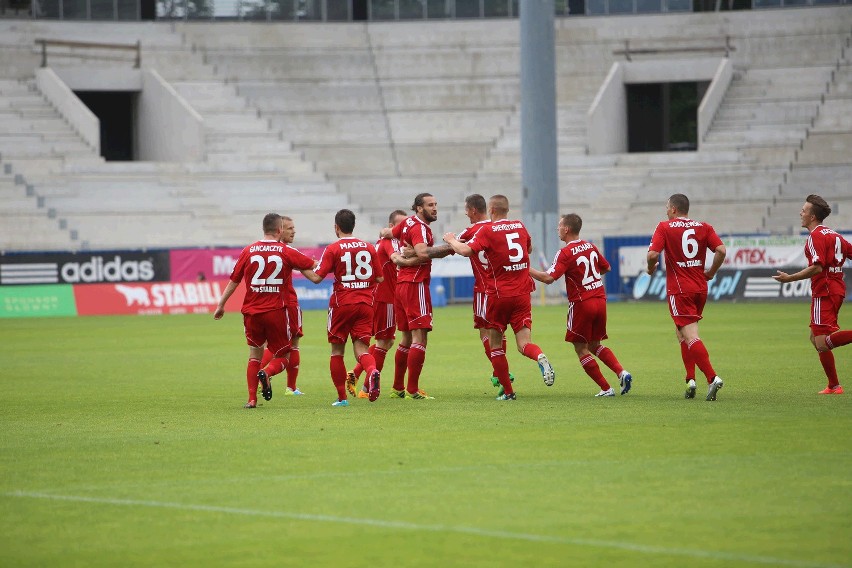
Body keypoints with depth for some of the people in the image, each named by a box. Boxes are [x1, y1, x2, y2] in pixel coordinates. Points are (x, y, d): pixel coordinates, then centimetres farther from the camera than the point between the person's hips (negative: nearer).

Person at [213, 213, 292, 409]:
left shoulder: (248, 251, 3)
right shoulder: (284, 251, 0)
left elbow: (233, 281, 6)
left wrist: (221, 305, 15)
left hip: (252, 312, 2)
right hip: (276, 311, -2)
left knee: (254, 356, 14)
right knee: (282, 356, 10)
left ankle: (252, 399, 2)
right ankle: (267, 374, -21)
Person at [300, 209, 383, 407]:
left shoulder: (333, 249, -5)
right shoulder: (369, 248, 6)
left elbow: (316, 277, -11)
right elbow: (380, 278, 9)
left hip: (342, 303, -3)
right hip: (365, 303, 3)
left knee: (337, 350, 10)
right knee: (361, 348, 1)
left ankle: (342, 397, 10)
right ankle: (372, 371, -33)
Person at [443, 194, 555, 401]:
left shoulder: (488, 231, -6)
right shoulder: (520, 227, 9)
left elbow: (466, 250, -17)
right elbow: (529, 248, 28)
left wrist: (451, 240, 2)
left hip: (498, 293, -3)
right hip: (522, 293, 3)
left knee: (495, 344, 11)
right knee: (524, 343, 0)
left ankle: (508, 391, 9)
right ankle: (541, 358, -34)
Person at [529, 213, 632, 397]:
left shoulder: (565, 253, -13)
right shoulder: (591, 247, 8)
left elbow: (549, 278, -21)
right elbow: (606, 268, 22)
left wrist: (528, 270, -10)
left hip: (581, 303, -7)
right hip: (600, 300, 7)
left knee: (581, 349, 5)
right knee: (595, 345, 20)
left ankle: (606, 388, 2)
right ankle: (622, 373, 0)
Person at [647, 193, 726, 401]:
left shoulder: (664, 227, -4)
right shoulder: (704, 227, 6)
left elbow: (653, 254, -14)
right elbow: (721, 250, -6)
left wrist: (651, 268, 7)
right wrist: (711, 273, 8)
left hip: (679, 289, -5)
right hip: (700, 289, 5)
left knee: (690, 336, -10)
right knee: (682, 332, 21)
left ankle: (712, 377, -25)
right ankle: (690, 378, 12)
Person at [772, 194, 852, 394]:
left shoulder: (816, 236, -12)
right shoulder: (832, 234, 16)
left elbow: (817, 267, -22)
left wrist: (790, 278, -17)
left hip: (825, 292, -10)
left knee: (822, 343, -16)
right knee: (816, 339, 14)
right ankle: (834, 385, 11)